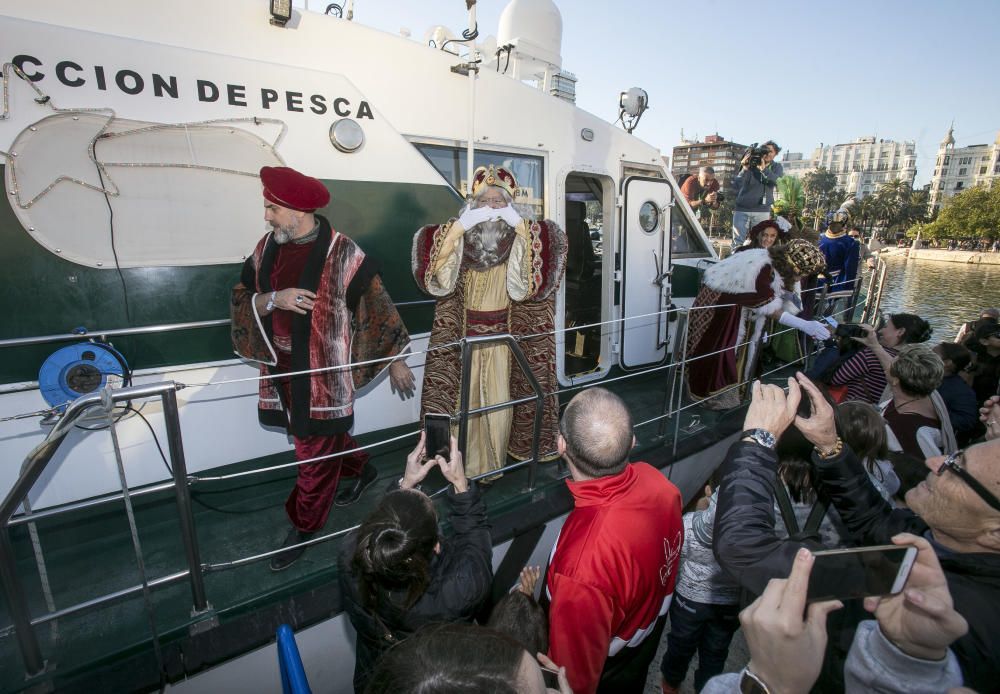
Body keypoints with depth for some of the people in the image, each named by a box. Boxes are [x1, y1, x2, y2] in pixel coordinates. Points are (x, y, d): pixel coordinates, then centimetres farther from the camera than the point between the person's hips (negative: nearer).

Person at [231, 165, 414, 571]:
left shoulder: (341, 253, -13)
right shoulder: (267, 248, 4)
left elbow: (376, 306, -8)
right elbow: (241, 299, 6)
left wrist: (396, 360, -4)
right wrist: (272, 299, -17)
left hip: (324, 372, -6)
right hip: (282, 368, 6)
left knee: (316, 453, 6)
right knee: (322, 438, 22)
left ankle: (303, 528, 26)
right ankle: (362, 470, 49)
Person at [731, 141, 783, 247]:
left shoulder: (776, 167, 8)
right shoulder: (750, 164, 0)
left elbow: (774, 180, -14)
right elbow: (735, 186, -8)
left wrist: (763, 168, -27)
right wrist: (744, 169, -20)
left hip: (762, 211, 1)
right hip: (741, 209, -1)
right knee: (737, 243, -4)